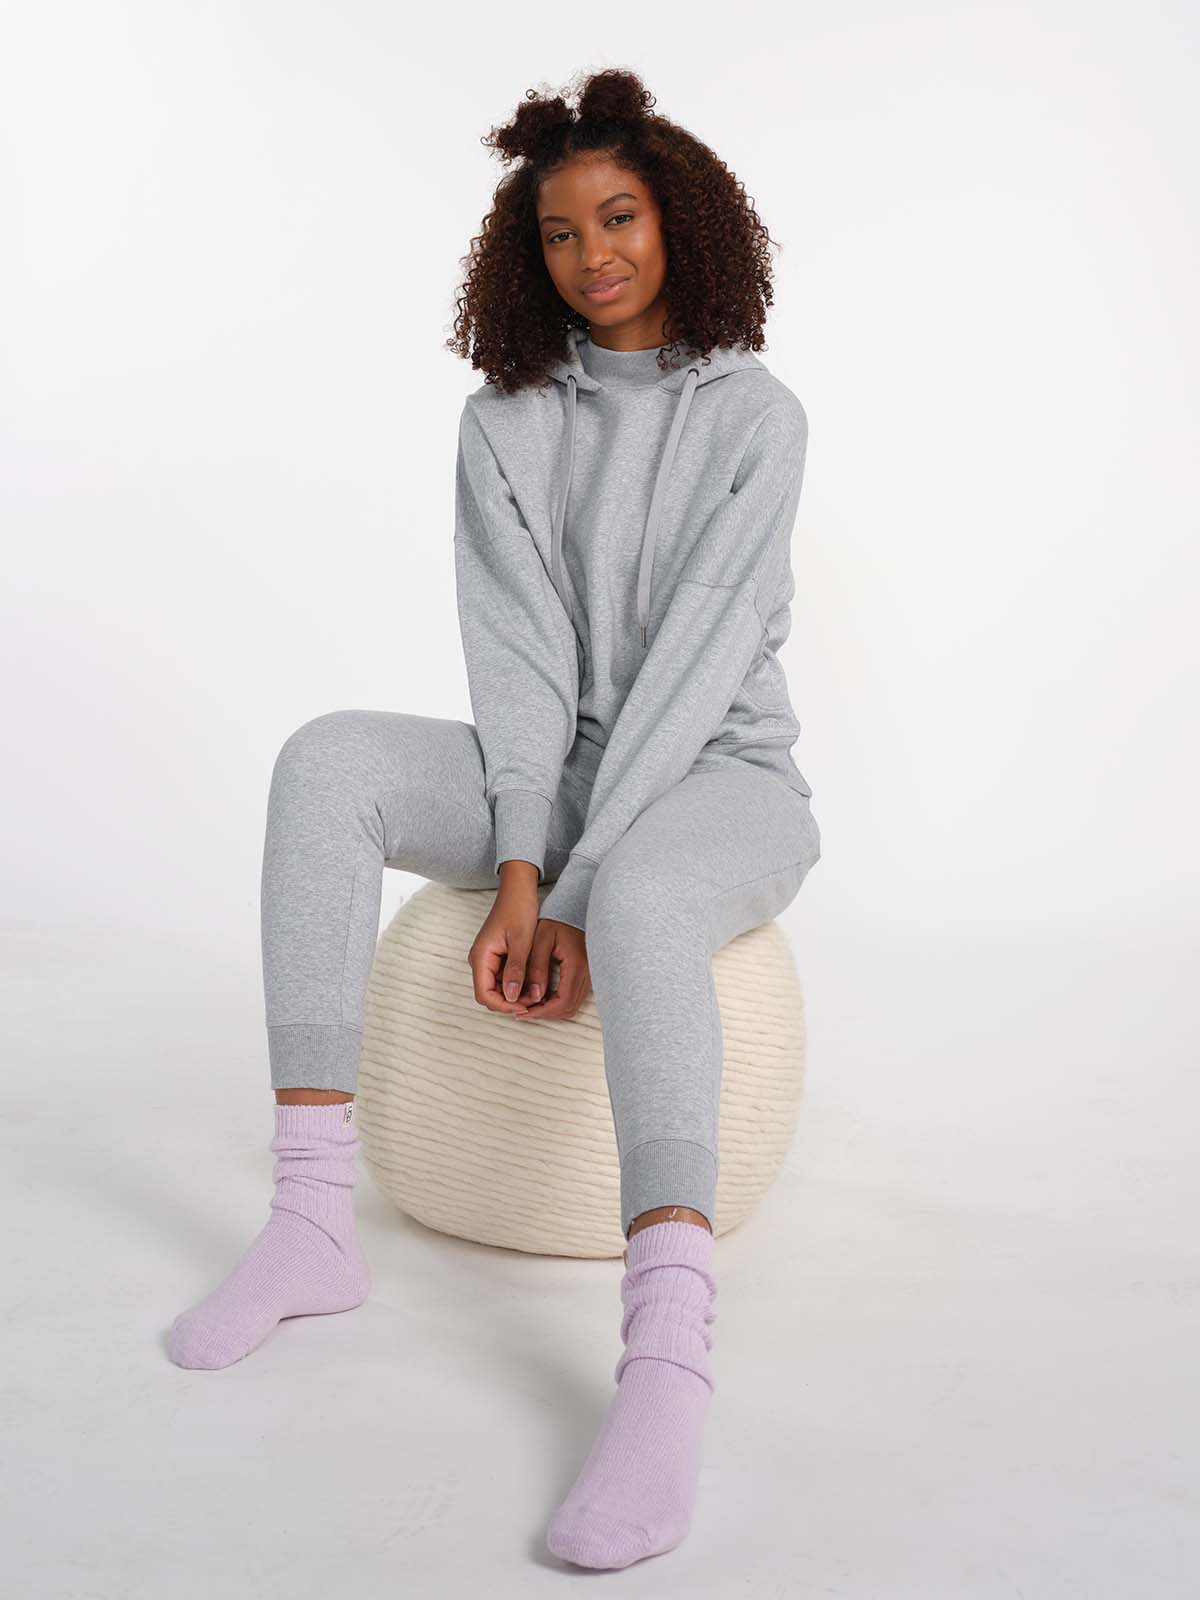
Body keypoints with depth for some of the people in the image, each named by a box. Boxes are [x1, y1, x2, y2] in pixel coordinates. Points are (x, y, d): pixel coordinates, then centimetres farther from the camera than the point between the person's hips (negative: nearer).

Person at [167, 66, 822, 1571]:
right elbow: (522, 658, -5)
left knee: (642, 902, -40)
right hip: (553, 773, 4)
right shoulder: (505, 424, 5)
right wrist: (519, 870, -18)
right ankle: (314, 1219, -29)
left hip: (719, 781, -4)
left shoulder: (754, 417, -6)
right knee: (328, 757, -24)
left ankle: (668, 1360, -55)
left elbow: (695, 659, -16)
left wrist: (571, 892, -22)